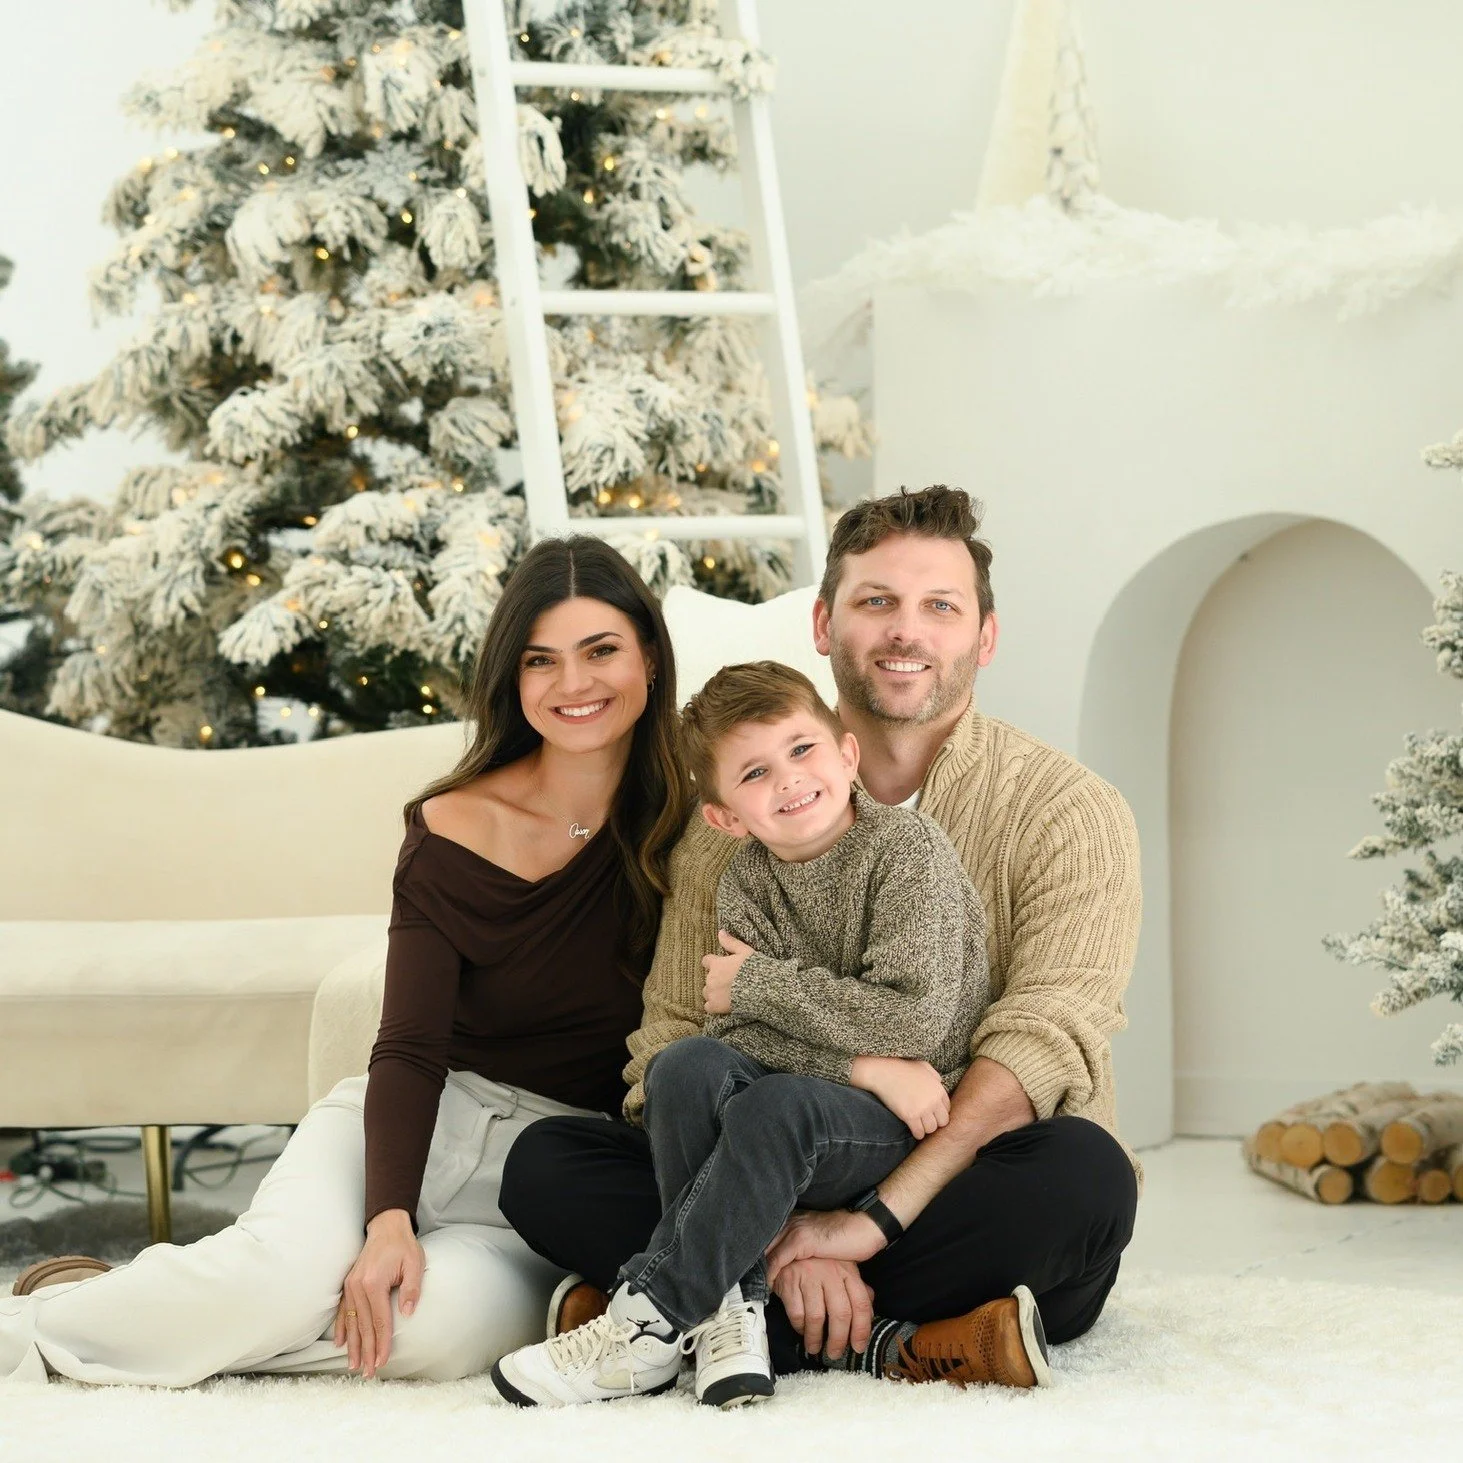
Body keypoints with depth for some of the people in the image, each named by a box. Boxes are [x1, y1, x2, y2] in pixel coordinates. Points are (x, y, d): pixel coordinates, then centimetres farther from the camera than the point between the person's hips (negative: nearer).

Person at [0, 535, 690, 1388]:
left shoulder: (688, 826, -2)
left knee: (446, 1322, -33)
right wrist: (389, 1219, -24)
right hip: (424, 1118, -1)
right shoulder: (452, 831, -5)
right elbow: (409, 1046, -9)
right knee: (290, 1267, -33)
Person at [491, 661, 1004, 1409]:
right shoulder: (746, 883, 5)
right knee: (685, 1063, -23)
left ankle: (648, 1324, -26)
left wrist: (758, 982, -12)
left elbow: (913, 1018, -20)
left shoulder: (907, 846, -10)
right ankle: (729, 1306, -24)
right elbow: (740, 1036, -5)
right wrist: (861, 1064, -22)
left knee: (776, 1106, -33)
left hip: (906, 1128, -5)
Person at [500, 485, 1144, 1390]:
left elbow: (1041, 1046, -18)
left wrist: (875, 1218, -30)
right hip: (782, 1188, 2)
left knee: (1083, 1172, -36)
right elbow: (678, 1038, -4)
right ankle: (888, 1346, -29)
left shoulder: (1070, 812, -4)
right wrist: (786, 1227, -23)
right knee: (545, 1162, -18)